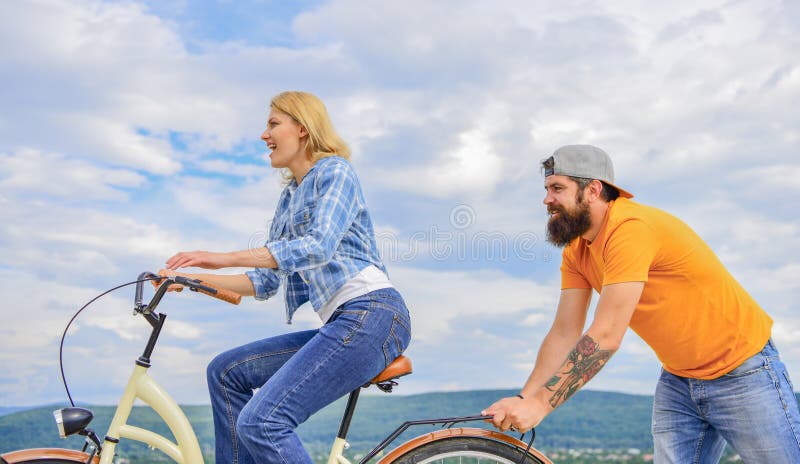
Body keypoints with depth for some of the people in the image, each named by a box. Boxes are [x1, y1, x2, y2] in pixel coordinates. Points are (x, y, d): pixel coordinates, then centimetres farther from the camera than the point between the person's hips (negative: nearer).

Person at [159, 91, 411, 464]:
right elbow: (265, 282, 20)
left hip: (372, 315, -9)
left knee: (260, 421, -19)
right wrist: (192, 278, 11)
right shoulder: (289, 197, 22)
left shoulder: (335, 171, -2)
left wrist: (226, 258, -21)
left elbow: (319, 246, -19)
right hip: (341, 324, 9)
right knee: (227, 372, 7)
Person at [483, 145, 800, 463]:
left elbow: (605, 337, -32)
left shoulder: (630, 228, -28)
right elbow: (564, 335, -4)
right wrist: (522, 400, -15)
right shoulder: (575, 252, -2)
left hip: (742, 372, -7)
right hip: (678, 380, 7)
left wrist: (540, 402, -30)